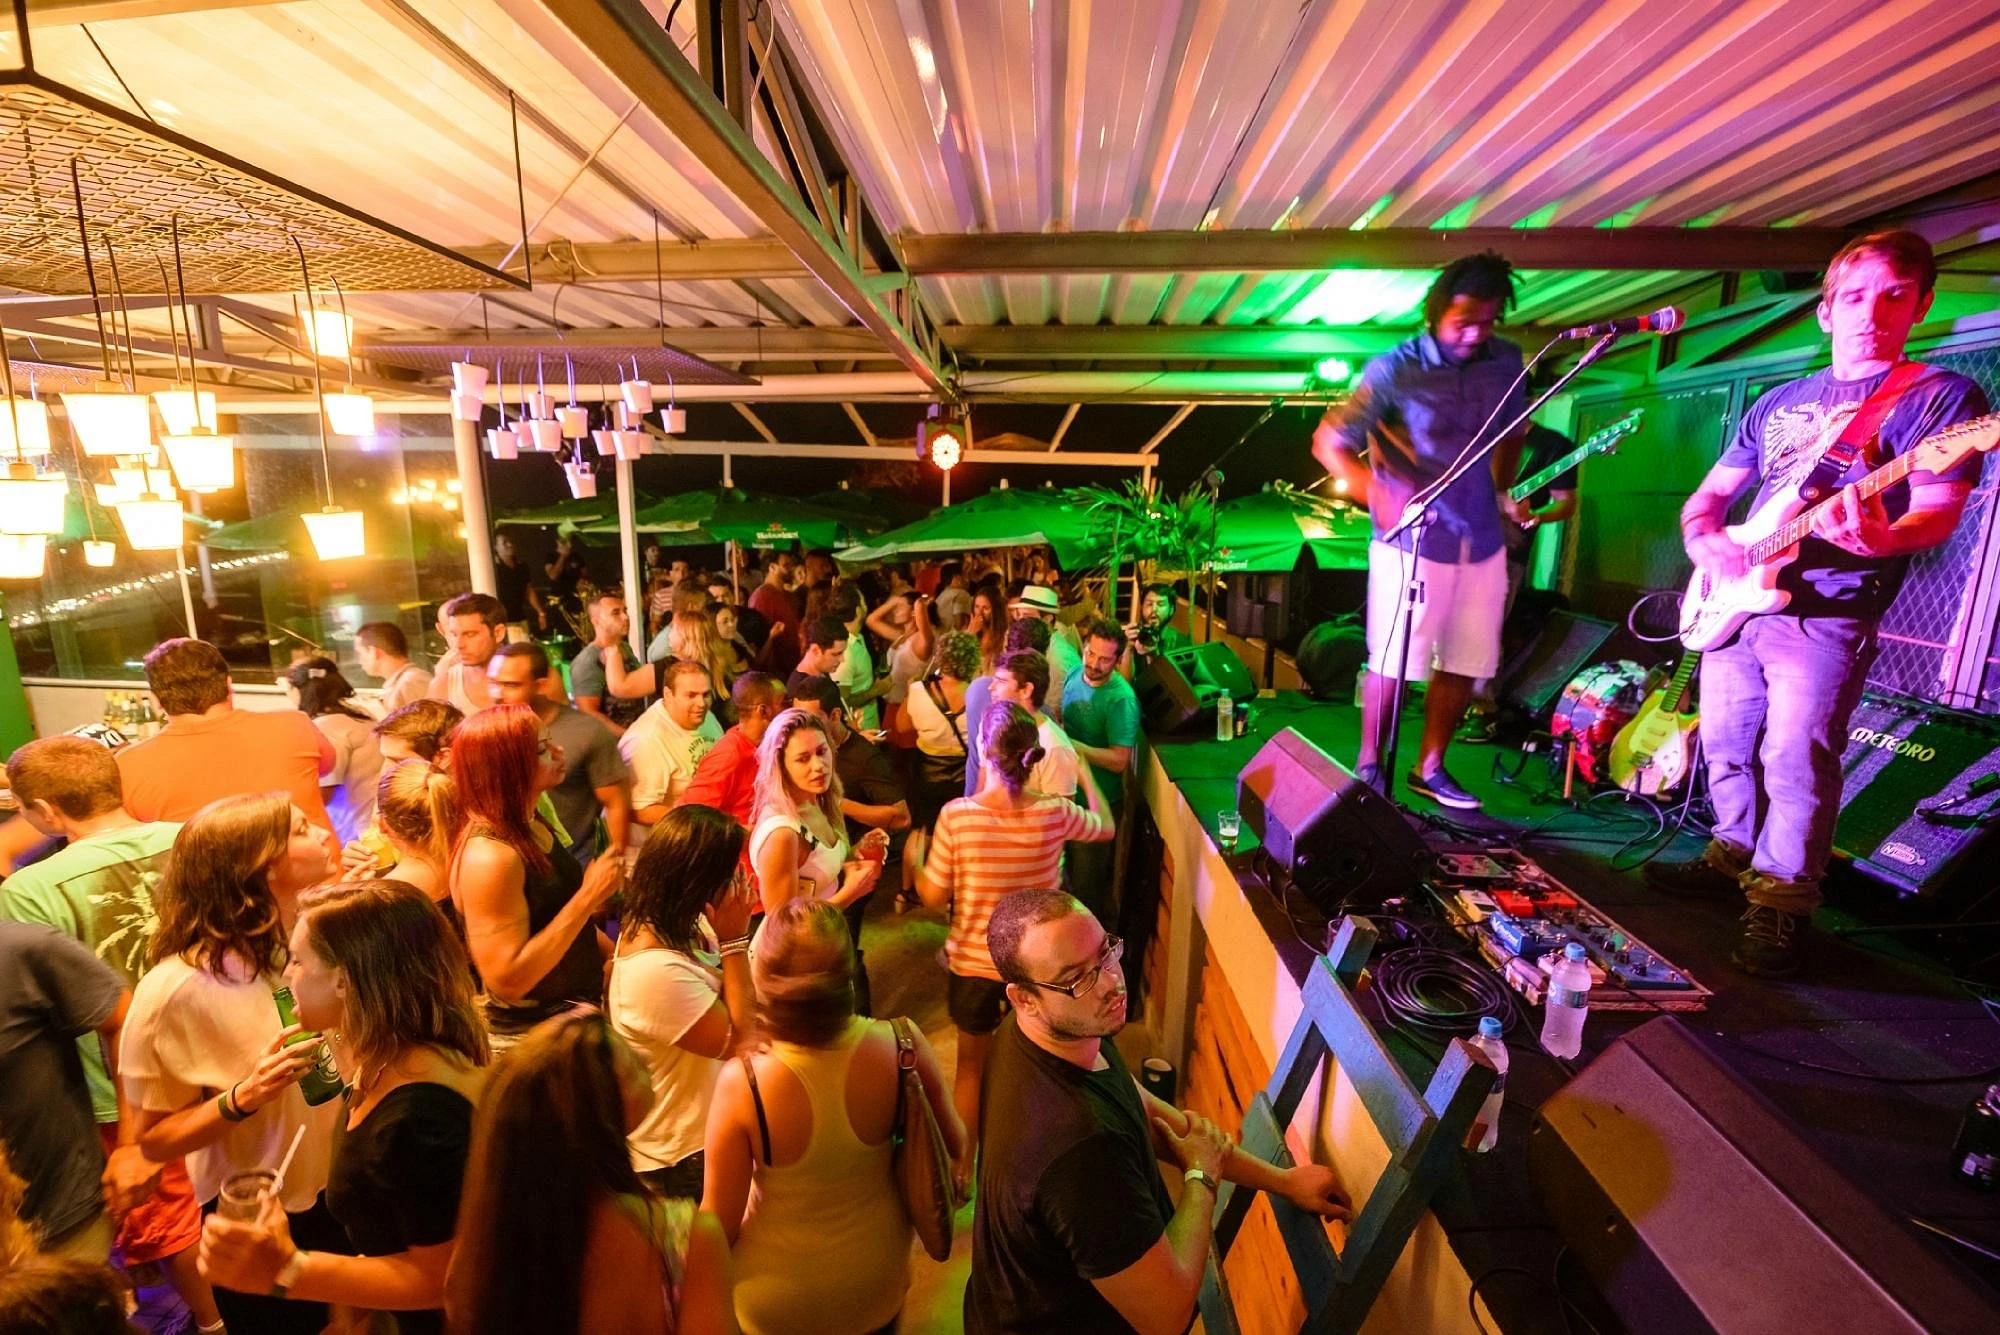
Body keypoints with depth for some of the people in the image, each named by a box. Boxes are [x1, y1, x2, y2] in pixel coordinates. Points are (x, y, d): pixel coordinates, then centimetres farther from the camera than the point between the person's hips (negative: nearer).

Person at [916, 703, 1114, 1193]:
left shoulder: (956, 815, -24)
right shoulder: (1055, 813, -19)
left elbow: (934, 896, -13)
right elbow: (1106, 826, 3)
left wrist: (913, 858, 5)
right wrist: (1083, 770, 13)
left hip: (972, 965, -1)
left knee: (970, 1066, 25)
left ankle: (961, 1172, 43)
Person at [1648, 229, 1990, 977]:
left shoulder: (1942, 396, 1)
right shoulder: (1779, 402, 17)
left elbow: (1938, 510, -10)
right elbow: (1708, 495, 19)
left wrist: (1884, 538, -33)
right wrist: (1703, 539, -3)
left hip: (1826, 613, -5)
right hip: (1736, 600, 6)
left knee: (1797, 758, -8)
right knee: (1726, 743, 11)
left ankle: (1782, 905, 4)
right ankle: (1735, 858, 28)